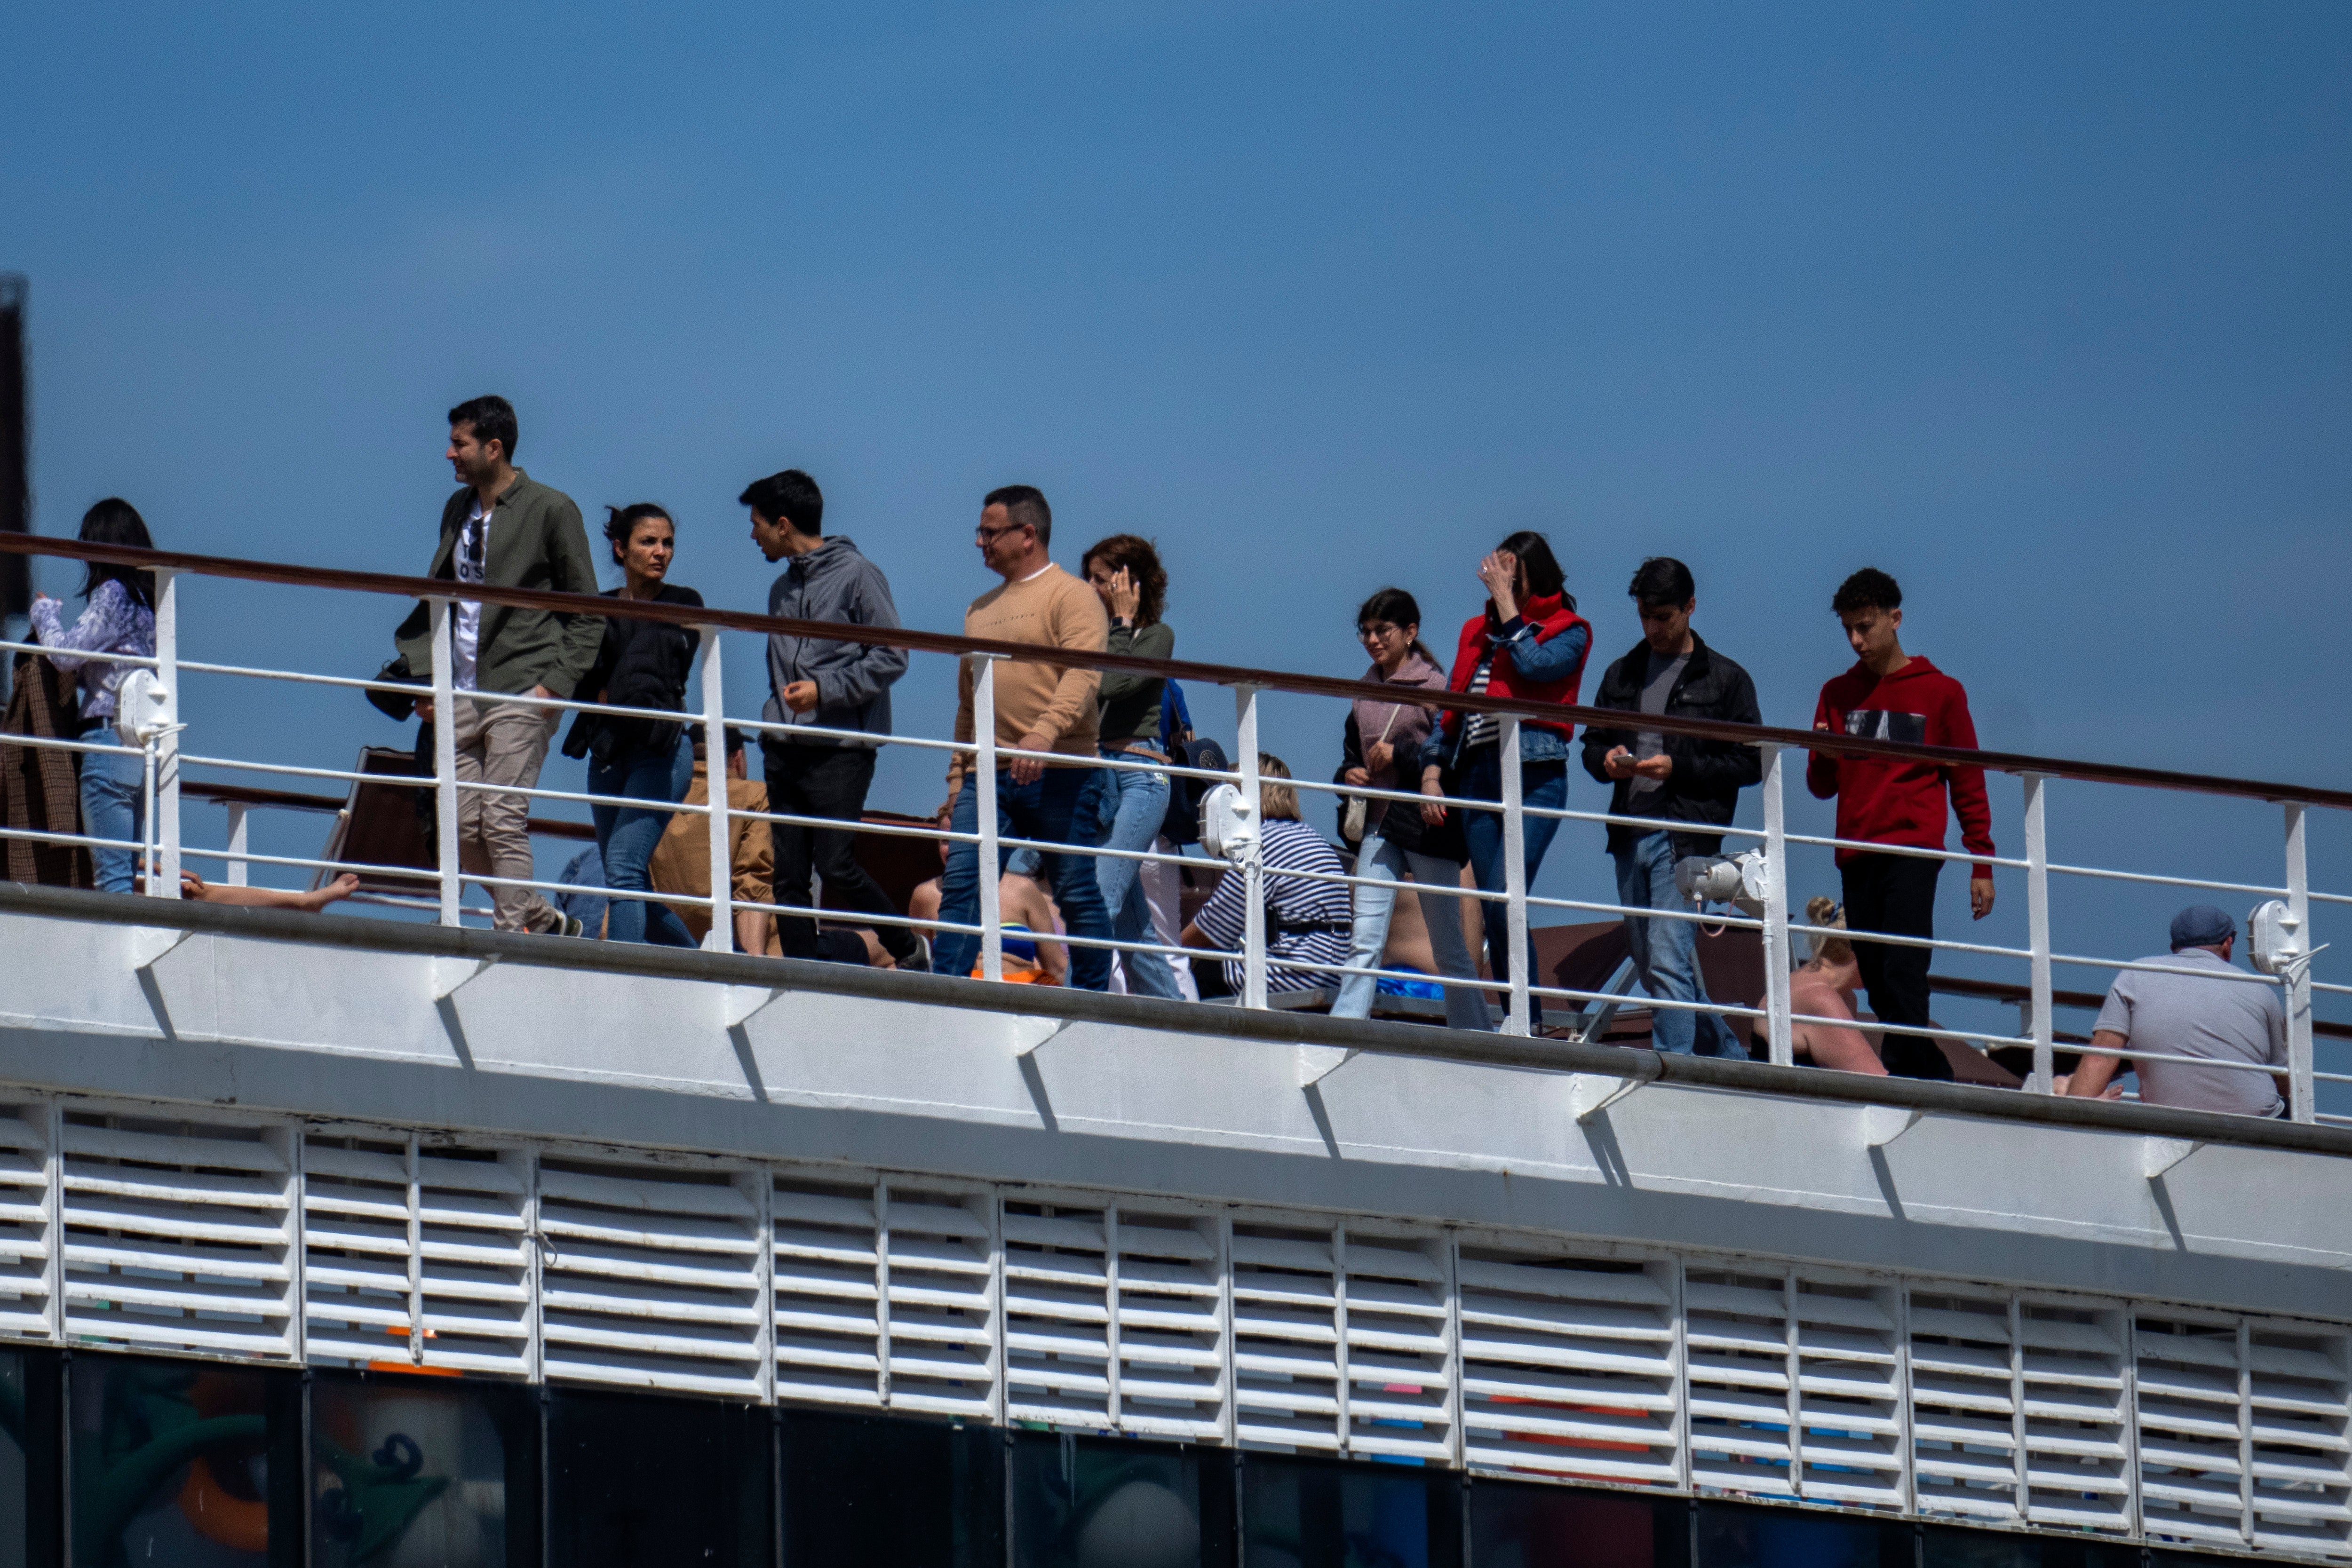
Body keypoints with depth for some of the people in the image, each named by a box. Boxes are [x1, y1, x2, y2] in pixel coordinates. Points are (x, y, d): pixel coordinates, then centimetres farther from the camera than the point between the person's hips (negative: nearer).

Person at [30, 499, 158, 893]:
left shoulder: (112, 595, -9)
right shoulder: (147, 601, 16)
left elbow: (65, 653, -13)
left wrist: (45, 612, 4)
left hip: (108, 734, -9)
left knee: (111, 873, -11)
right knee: (129, 872, 9)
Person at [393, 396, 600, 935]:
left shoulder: (550, 510, -3)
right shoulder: (458, 510, 16)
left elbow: (586, 613, -2)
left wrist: (557, 683, -13)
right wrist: (425, 677, 11)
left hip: (521, 692, -7)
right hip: (462, 697, 7)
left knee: (502, 819, -13)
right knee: (462, 828, 1)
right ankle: (544, 919, 15)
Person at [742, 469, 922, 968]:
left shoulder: (857, 576, -4)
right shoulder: (782, 589, 19)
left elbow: (891, 659, -9)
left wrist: (825, 690, -17)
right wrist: (773, 723, 15)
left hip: (841, 751, -7)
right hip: (784, 751, 7)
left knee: (836, 865, -13)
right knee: (789, 875, 0)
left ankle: (909, 952, 5)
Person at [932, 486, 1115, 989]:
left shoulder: (1071, 597, -2)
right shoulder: (981, 610, 21)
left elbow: (1083, 675, -17)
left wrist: (1044, 732, -32)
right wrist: (957, 774, 18)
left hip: (1056, 773, -6)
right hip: (988, 776, 6)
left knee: (1076, 894, 0)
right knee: (961, 882, -7)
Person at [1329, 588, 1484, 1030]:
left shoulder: (1434, 685, -4)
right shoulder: (1365, 692, 15)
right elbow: (1352, 751, 27)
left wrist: (1400, 754, -16)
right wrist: (1350, 775, 5)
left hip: (1426, 826, -5)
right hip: (1379, 827, 5)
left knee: (1449, 949, 2)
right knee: (1364, 942, -6)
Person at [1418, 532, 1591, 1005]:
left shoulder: (1568, 632, 4)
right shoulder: (1477, 631, 19)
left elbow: (1534, 665, -16)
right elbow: (1451, 707, 21)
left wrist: (1506, 602, -8)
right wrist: (1432, 771, 9)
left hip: (1535, 778, -6)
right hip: (1477, 778, 6)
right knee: (1496, 915, 3)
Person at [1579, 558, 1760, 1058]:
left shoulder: (1725, 679, 2)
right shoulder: (1622, 675, 18)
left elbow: (1750, 764, -1)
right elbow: (1591, 743, 23)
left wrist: (1679, 768, -14)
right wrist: (1607, 760, -2)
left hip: (1686, 839, -6)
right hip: (1630, 837, 6)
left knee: (1668, 963, -17)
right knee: (1652, 966, 10)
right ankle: (1729, 1056, 22)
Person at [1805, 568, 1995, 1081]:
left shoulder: (1940, 692, 5)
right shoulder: (1838, 695, 15)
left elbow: (1968, 784, 7)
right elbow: (1821, 787, 15)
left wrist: (1982, 866, 3)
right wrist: (1824, 759, -8)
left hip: (1912, 850, -5)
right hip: (1856, 856, 5)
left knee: (1903, 972, -19)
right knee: (1879, 987, 3)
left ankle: (1904, 1081, -24)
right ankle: (1939, 1084, 9)